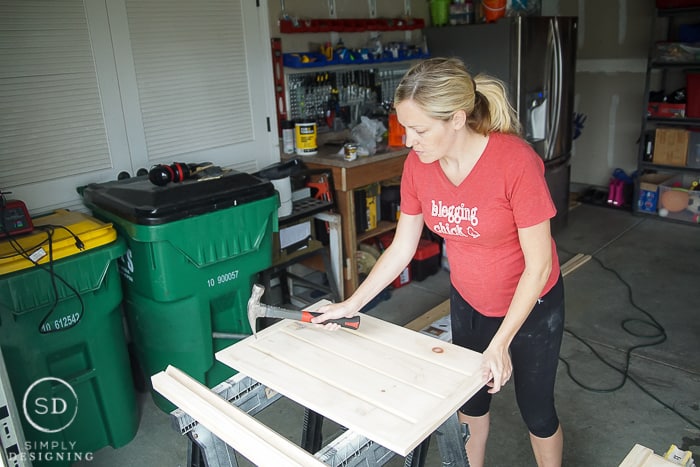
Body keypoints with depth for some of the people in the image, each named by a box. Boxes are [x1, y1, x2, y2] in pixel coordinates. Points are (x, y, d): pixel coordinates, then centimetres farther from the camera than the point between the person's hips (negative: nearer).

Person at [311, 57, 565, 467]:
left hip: (531, 304, -4)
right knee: (470, 401, 21)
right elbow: (402, 247, -5)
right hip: (468, 302, 5)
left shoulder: (516, 161, -31)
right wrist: (353, 304, -8)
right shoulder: (418, 166, -15)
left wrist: (501, 342, -26)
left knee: (536, 411, 14)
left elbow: (539, 264, -24)